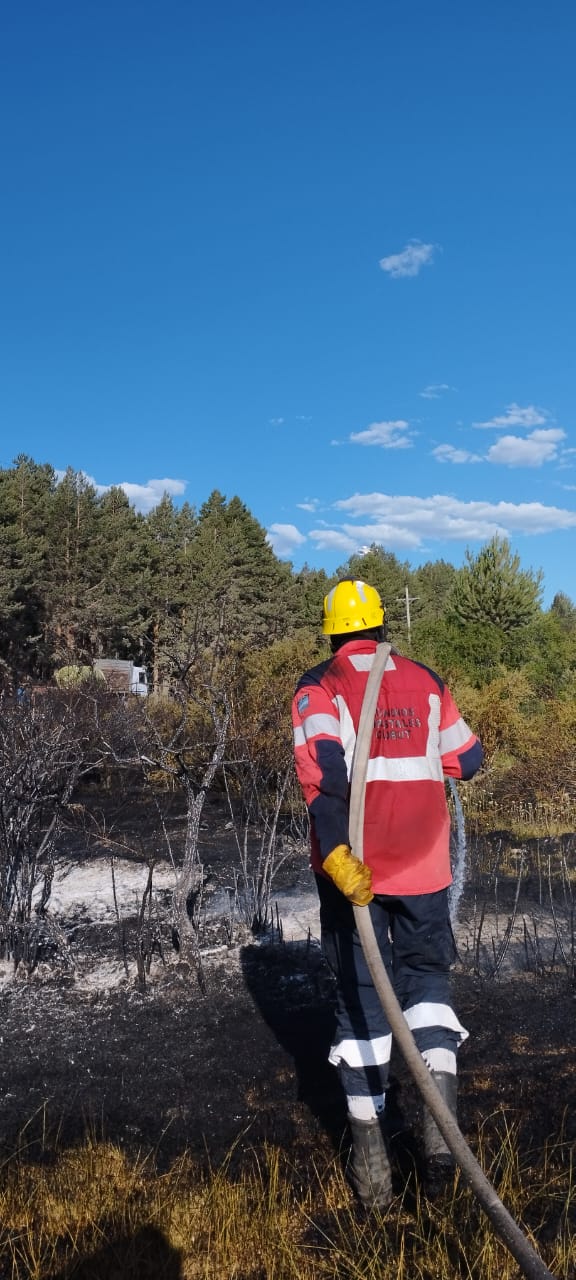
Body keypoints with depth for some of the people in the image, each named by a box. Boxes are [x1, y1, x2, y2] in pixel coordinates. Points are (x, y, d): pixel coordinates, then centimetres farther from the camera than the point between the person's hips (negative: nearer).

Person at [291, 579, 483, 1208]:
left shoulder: (319, 688, -4)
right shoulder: (426, 682, 5)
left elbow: (321, 771, -21)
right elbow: (467, 760, 12)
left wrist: (335, 854, -27)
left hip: (351, 868, -2)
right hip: (422, 865, 2)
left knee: (360, 997, 11)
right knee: (428, 975, 21)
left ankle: (370, 1154, 16)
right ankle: (441, 1117, 3)